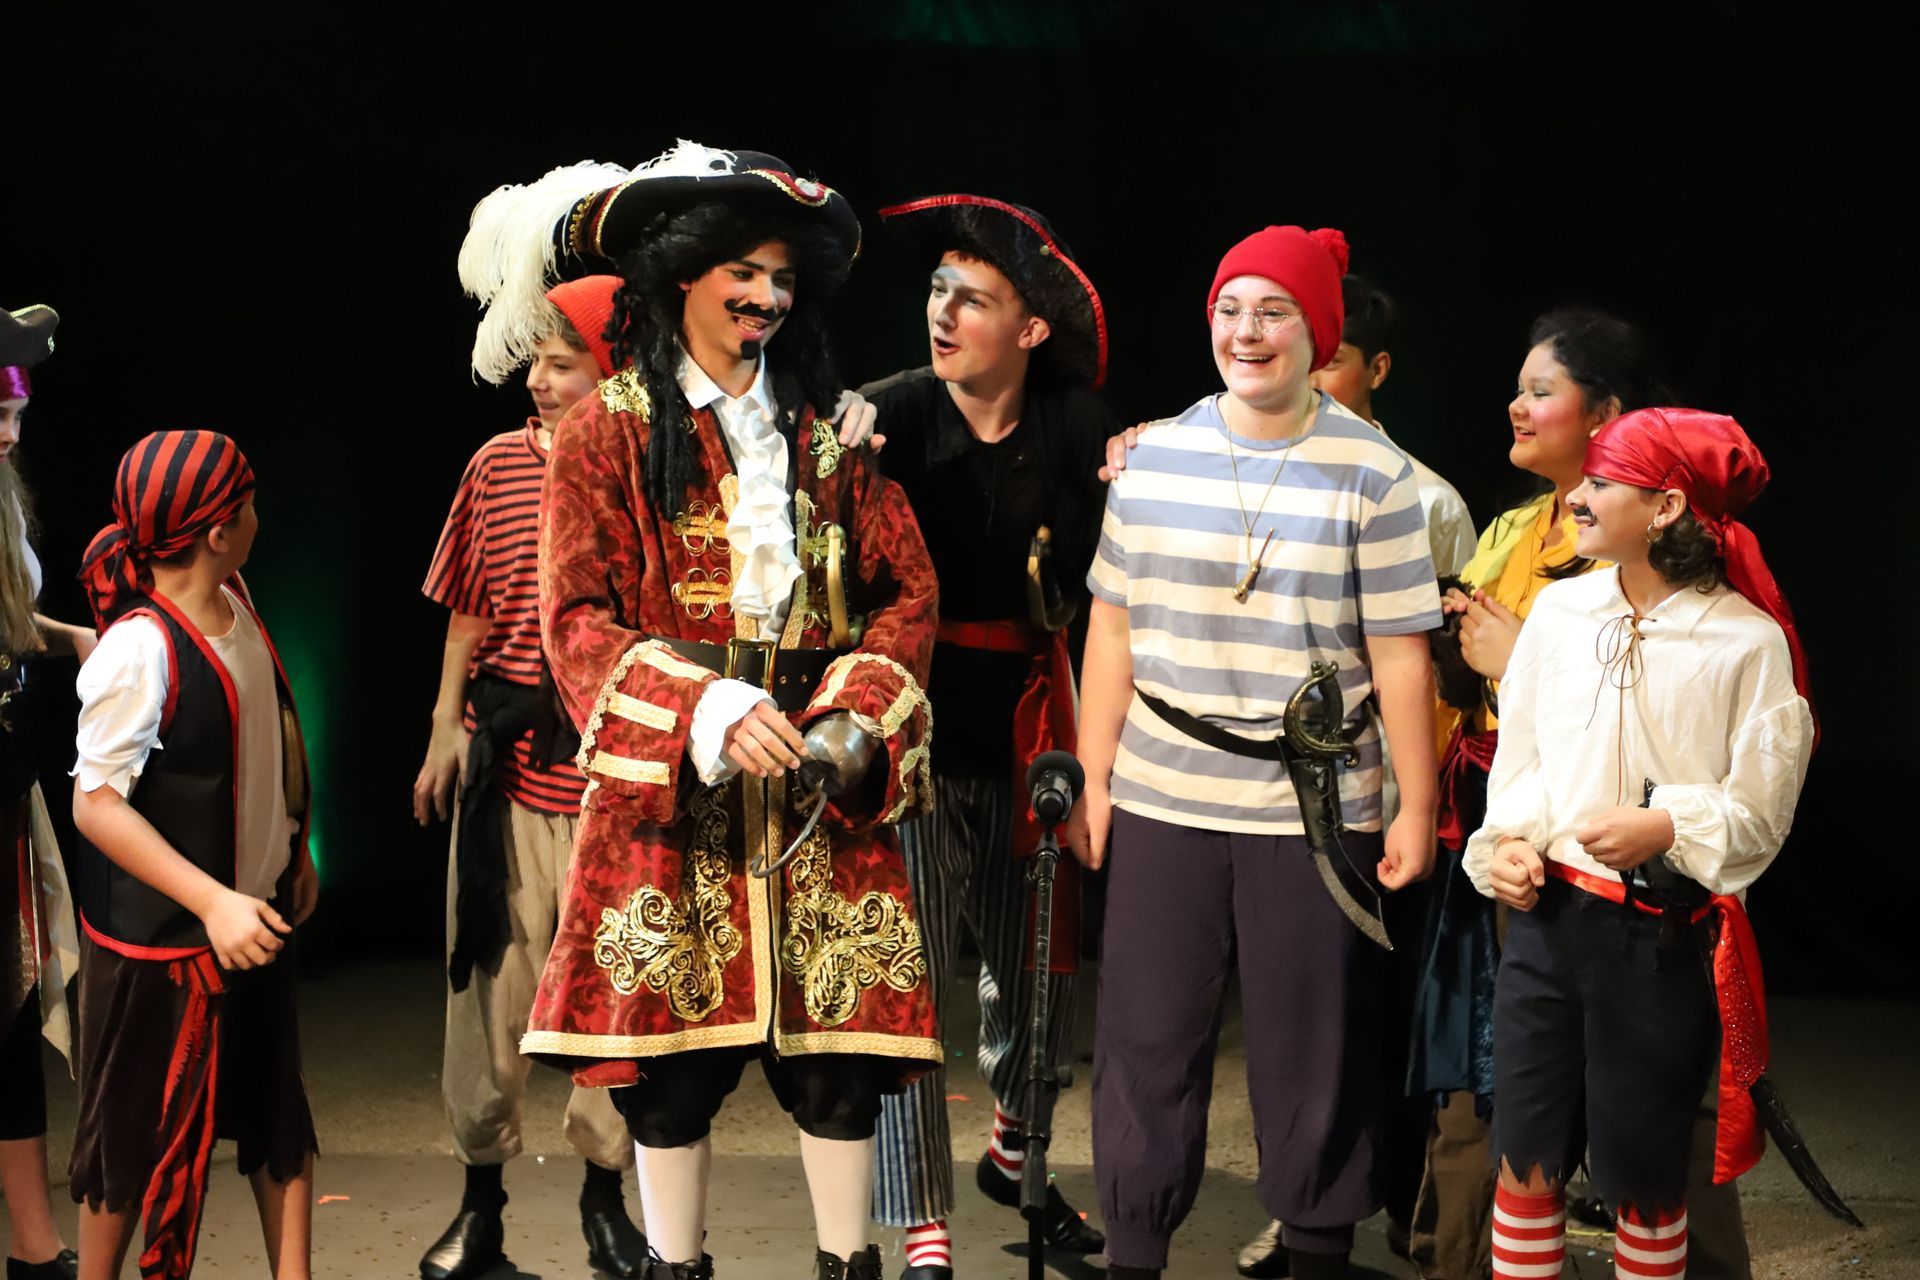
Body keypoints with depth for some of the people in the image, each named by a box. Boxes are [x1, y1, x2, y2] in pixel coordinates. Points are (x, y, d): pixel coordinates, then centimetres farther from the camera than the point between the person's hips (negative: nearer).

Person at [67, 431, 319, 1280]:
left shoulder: (235, 606, -1)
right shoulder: (140, 648, -24)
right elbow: (95, 802, -24)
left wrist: (292, 850, 17)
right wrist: (212, 901, -29)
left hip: (255, 910, 7)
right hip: (161, 934, -7)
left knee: (276, 1108, 15)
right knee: (140, 1132, 8)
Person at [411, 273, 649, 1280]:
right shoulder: (499, 464, 3)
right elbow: (470, 611, 10)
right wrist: (447, 725, 6)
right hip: (506, 758, 2)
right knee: (490, 977, 6)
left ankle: (605, 1194, 24)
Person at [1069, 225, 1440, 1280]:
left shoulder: (1371, 472, -3)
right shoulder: (1154, 456, 4)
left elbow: (1399, 653, -3)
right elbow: (1113, 631, 7)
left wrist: (1415, 808, -4)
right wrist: (1092, 782, 5)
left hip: (1314, 810, -2)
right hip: (1161, 802, 2)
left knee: (1314, 1049, 8)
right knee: (1146, 1038, 9)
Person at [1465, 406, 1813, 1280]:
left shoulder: (1749, 641, -10)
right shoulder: (1560, 608, 2)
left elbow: (1759, 812, -6)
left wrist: (1668, 826, -22)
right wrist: (1506, 846, -7)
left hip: (1664, 937, -3)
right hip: (1546, 914, 4)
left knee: (1642, 1175, 10)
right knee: (1526, 1159, 10)